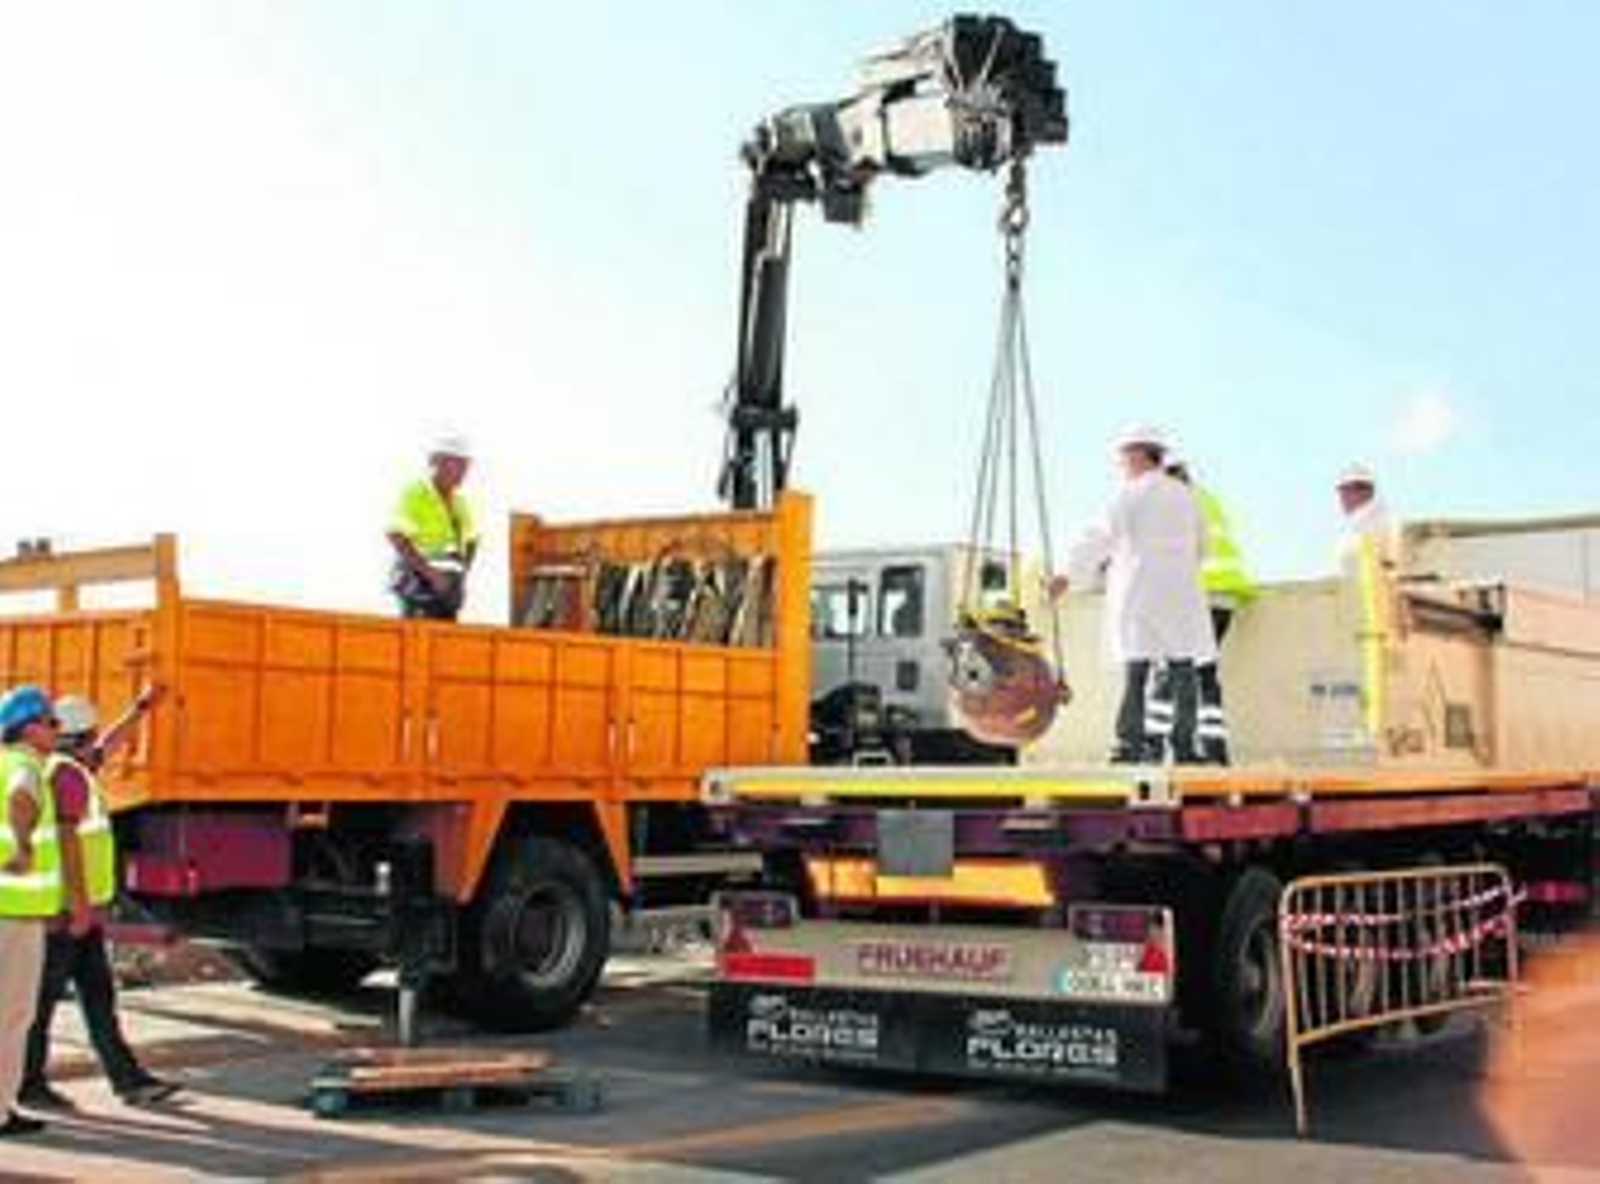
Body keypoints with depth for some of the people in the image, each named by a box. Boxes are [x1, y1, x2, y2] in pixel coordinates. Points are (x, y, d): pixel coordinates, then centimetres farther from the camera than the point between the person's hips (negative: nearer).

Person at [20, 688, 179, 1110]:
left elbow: (107, 746, 33)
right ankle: (27, 1084, 11)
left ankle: (129, 1079, 7)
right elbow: (67, 840, -22)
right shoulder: (67, 775, -16)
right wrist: (80, 905, -23)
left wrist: (141, 707, 35)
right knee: (43, 998, 1)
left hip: (81, 911, 10)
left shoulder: (73, 770, 14)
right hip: (64, 910, -10)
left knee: (99, 996, 7)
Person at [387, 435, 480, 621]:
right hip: (419, 585, -7)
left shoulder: (460, 501, 16)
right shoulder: (415, 494, -7)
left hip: (448, 588, 7)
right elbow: (397, 538, -17)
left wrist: (462, 571, 9)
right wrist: (431, 573, -19)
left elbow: (471, 541, 27)